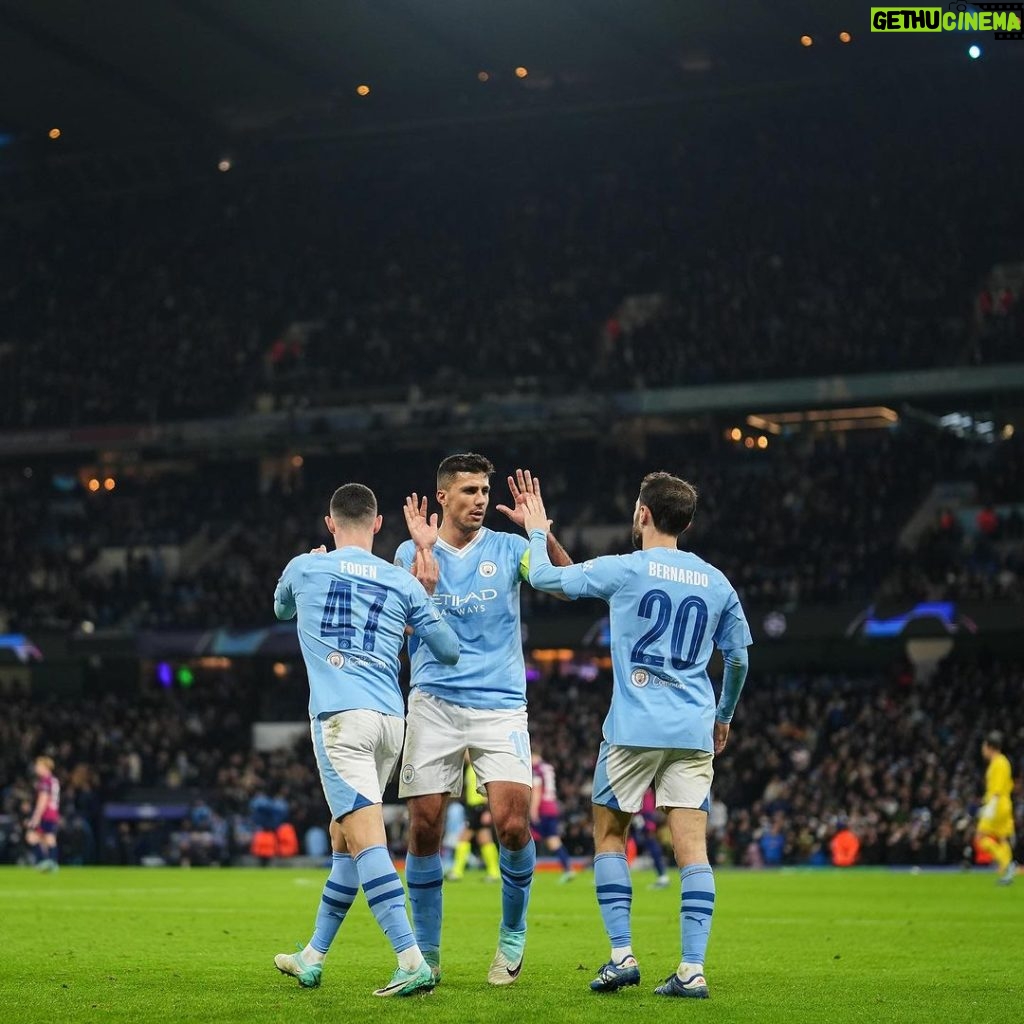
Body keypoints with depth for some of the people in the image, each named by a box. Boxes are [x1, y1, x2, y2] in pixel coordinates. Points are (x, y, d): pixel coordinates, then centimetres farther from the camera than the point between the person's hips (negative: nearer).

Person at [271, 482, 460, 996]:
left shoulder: (304, 568, 9)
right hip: (391, 721, 5)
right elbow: (450, 652, 13)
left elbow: (281, 610, 32)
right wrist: (428, 594, 22)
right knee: (343, 837, 18)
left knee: (365, 839, -14)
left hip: (340, 717, -5)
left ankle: (412, 961, -27)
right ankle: (312, 958, 28)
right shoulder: (403, 583, 11)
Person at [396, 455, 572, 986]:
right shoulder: (412, 551, 7)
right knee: (424, 829, -3)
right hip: (434, 704, 0)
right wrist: (424, 551, -15)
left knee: (512, 824, -14)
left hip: (501, 707, 0)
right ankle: (426, 951, 13)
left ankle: (512, 935, 10)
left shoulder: (508, 548, 7)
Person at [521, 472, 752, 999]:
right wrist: (724, 716, 32)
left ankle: (622, 955, 4)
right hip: (694, 730, 3)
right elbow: (738, 660, 17)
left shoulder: (625, 569, -4)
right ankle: (693, 969, -7)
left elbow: (543, 576, 5)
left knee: (608, 835, 11)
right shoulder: (717, 583, 9)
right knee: (692, 846, 0)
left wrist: (538, 531, 24)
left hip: (634, 727, -3)